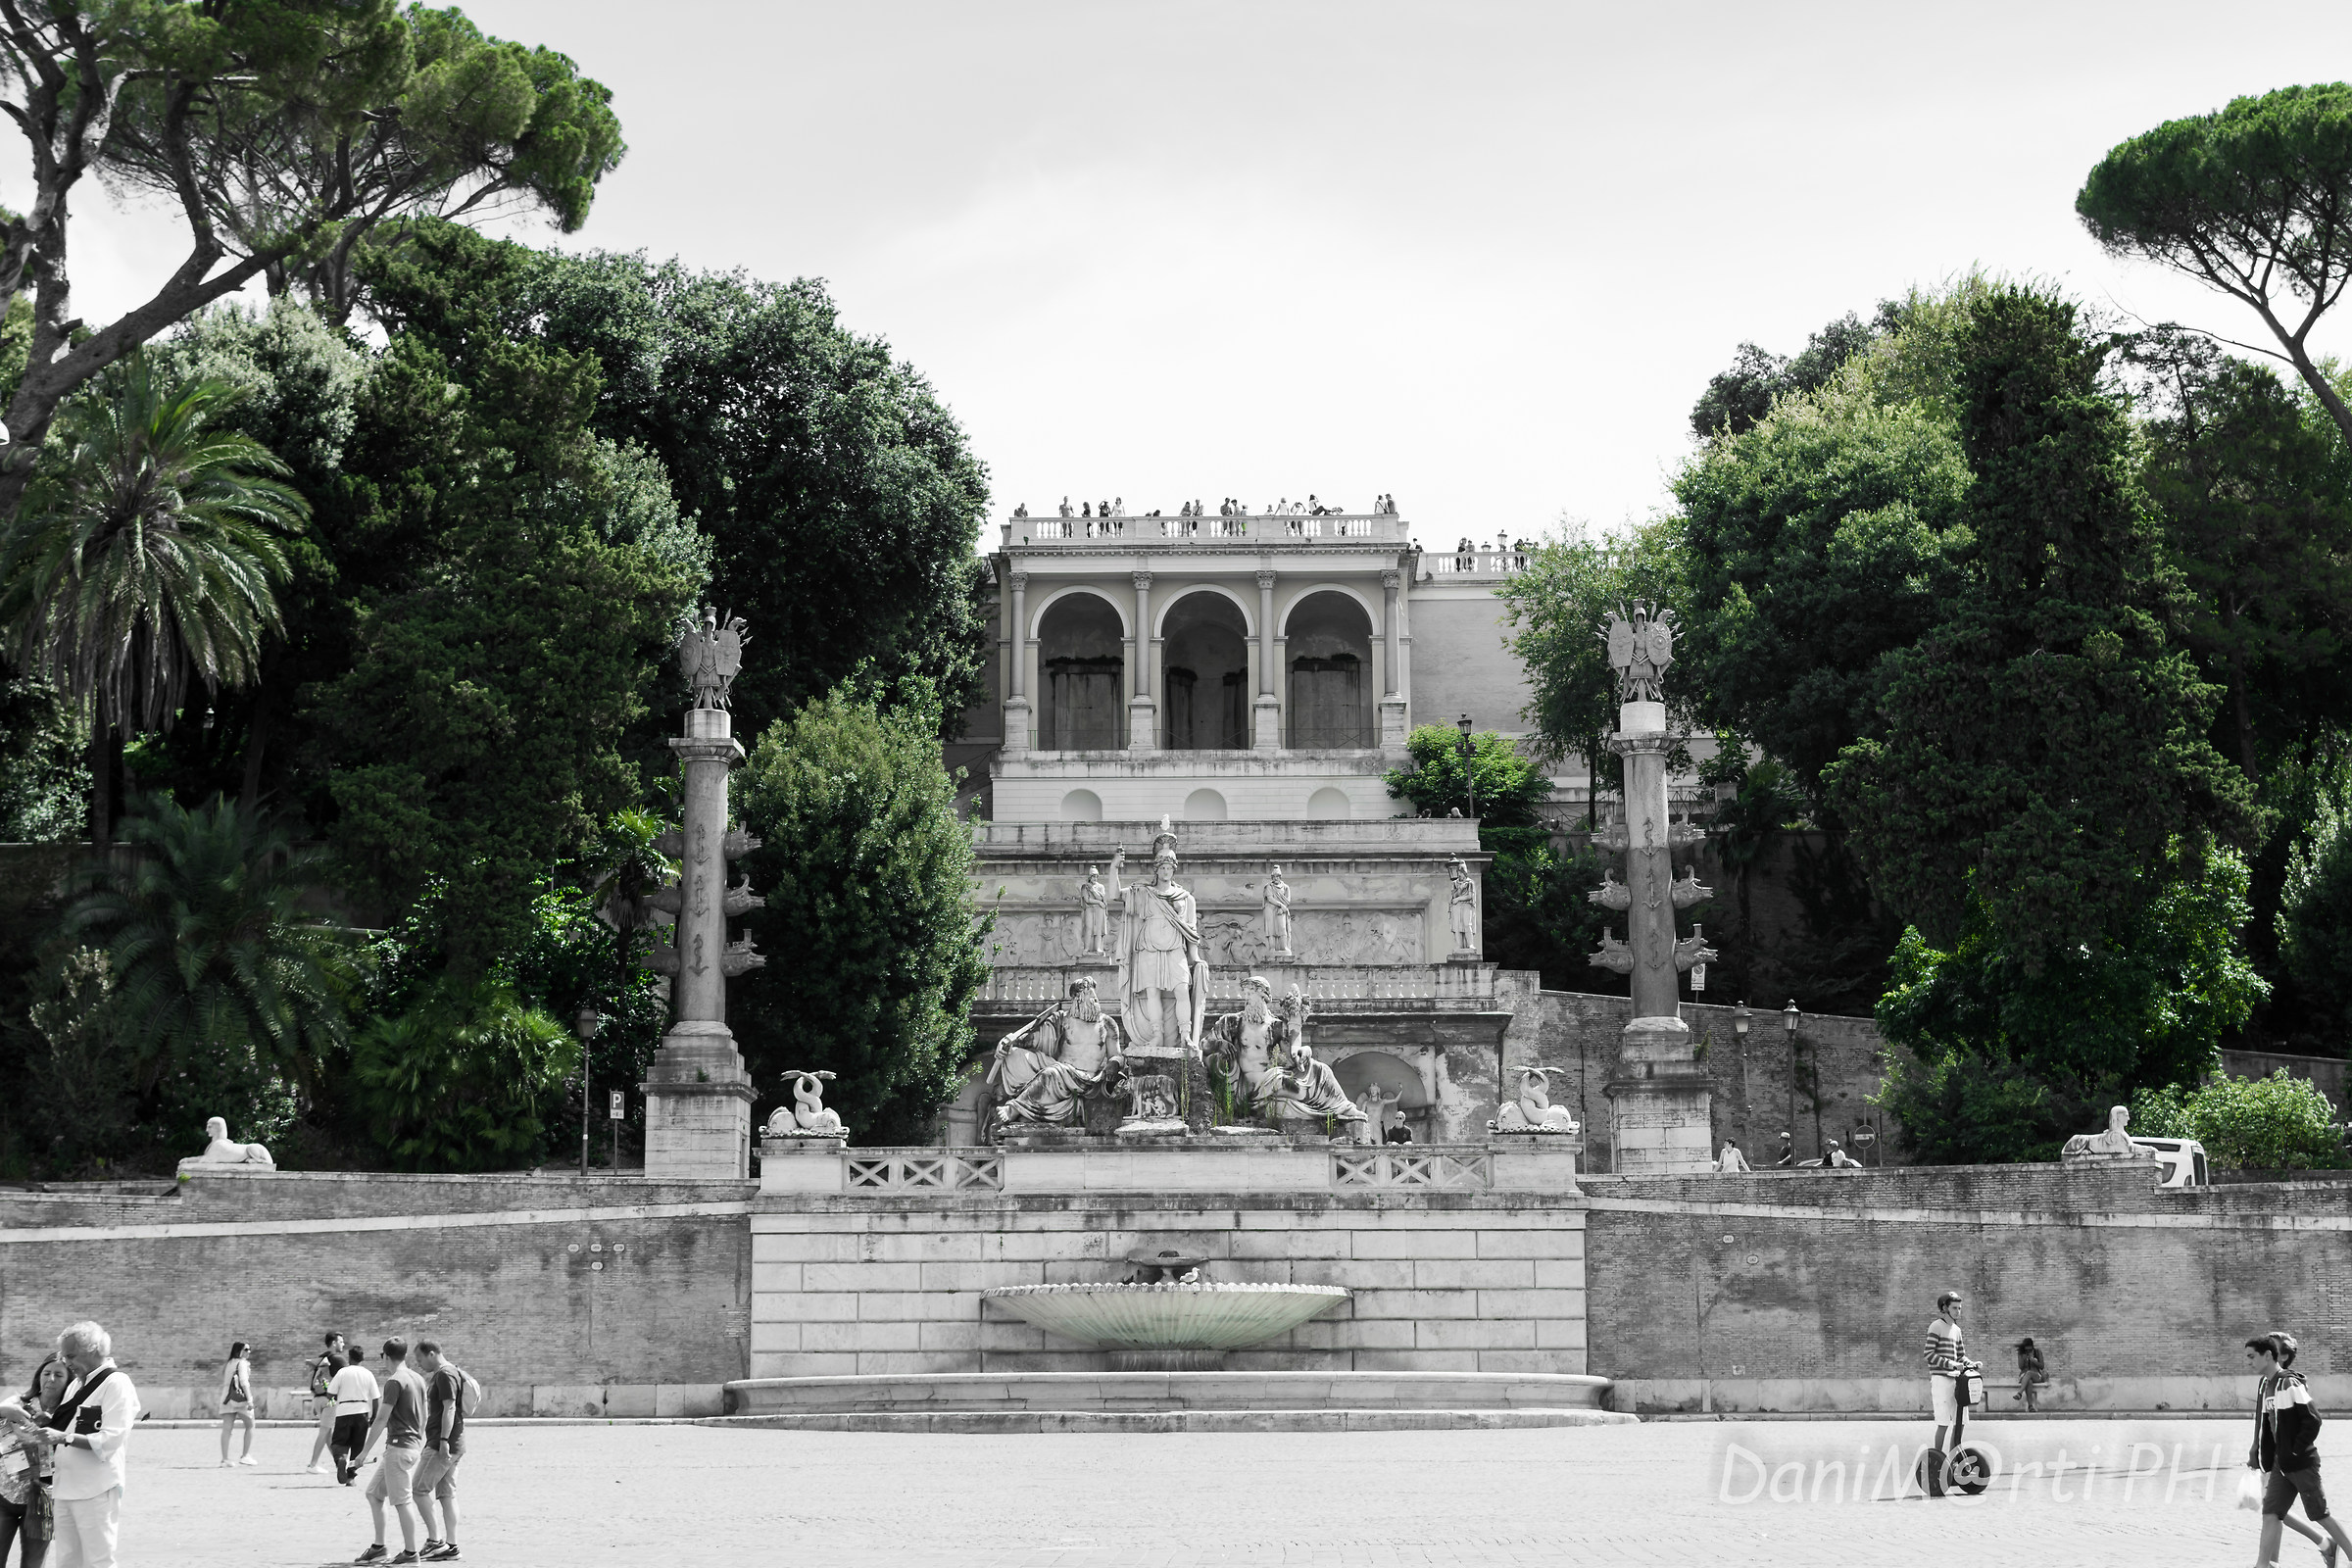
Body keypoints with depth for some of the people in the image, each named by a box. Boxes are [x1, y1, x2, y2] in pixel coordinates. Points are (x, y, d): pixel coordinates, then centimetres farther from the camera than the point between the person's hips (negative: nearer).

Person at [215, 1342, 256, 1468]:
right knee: (250, 1426, 9)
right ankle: (246, 1456, 5)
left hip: (227, 1399, 6)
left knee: (226, 1429, 1)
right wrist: (249, 1399, -19)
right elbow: (243, 1381, -15)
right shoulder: (242, 1363, -4)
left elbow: (223, 1384, 18)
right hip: (240, 1398, -6)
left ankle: (224, 1459, -3)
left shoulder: (228, 1364, 19)